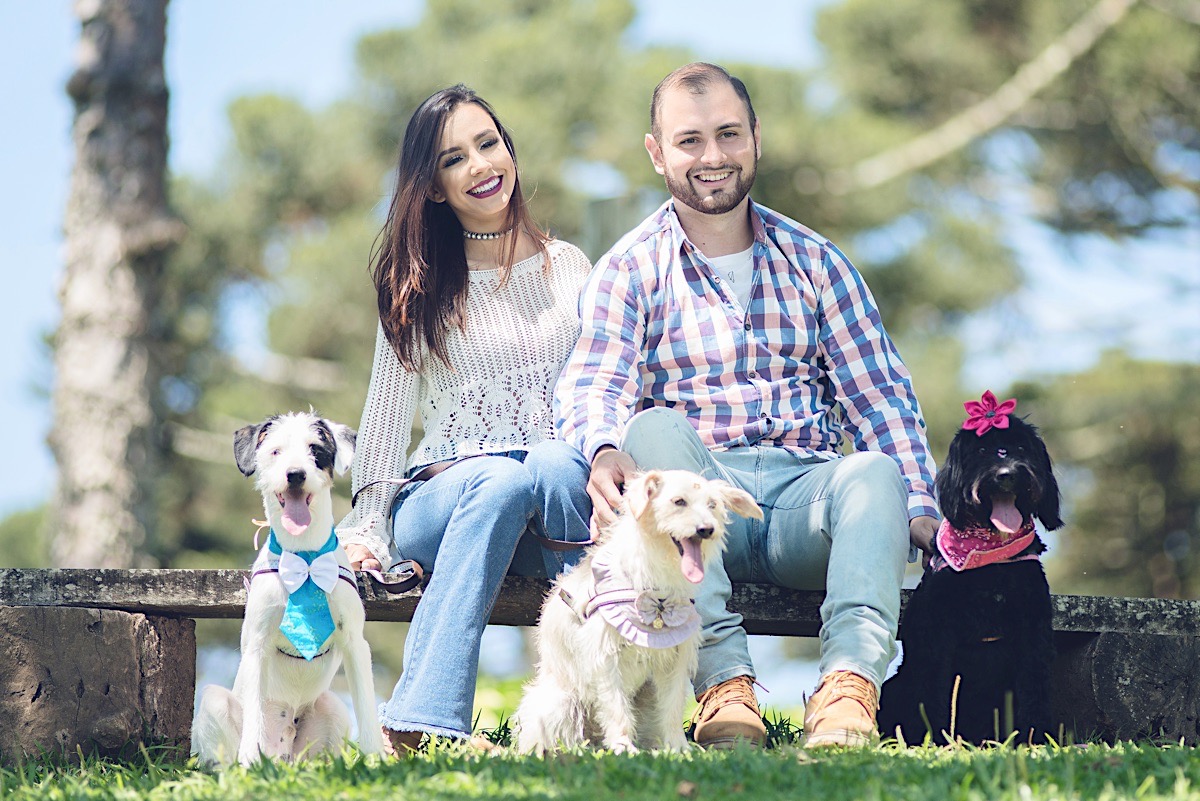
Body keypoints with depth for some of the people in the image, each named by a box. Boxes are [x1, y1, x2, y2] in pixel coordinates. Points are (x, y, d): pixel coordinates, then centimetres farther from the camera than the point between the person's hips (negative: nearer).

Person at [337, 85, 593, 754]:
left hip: (566, 495, 1)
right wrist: (366, 525, -1)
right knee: (503, 478, -37)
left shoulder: (570, 268, 17)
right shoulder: (418, 286, 13)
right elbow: (388, 413, 10)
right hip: (443, 493, -1)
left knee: (551, 467, -36)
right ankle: (433, 725, -47)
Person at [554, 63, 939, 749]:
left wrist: (921, 512, -3)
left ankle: (851, 681, -50)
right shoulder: (631, 270, 11)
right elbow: (592, 384, -6)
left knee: (873, 472, -31)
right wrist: (604, 450, -31)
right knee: (655, 428, -33)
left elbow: (879, 395, 14)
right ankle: (725, 682, -43)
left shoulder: (814, 261, 18)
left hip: (802, 493, 2)